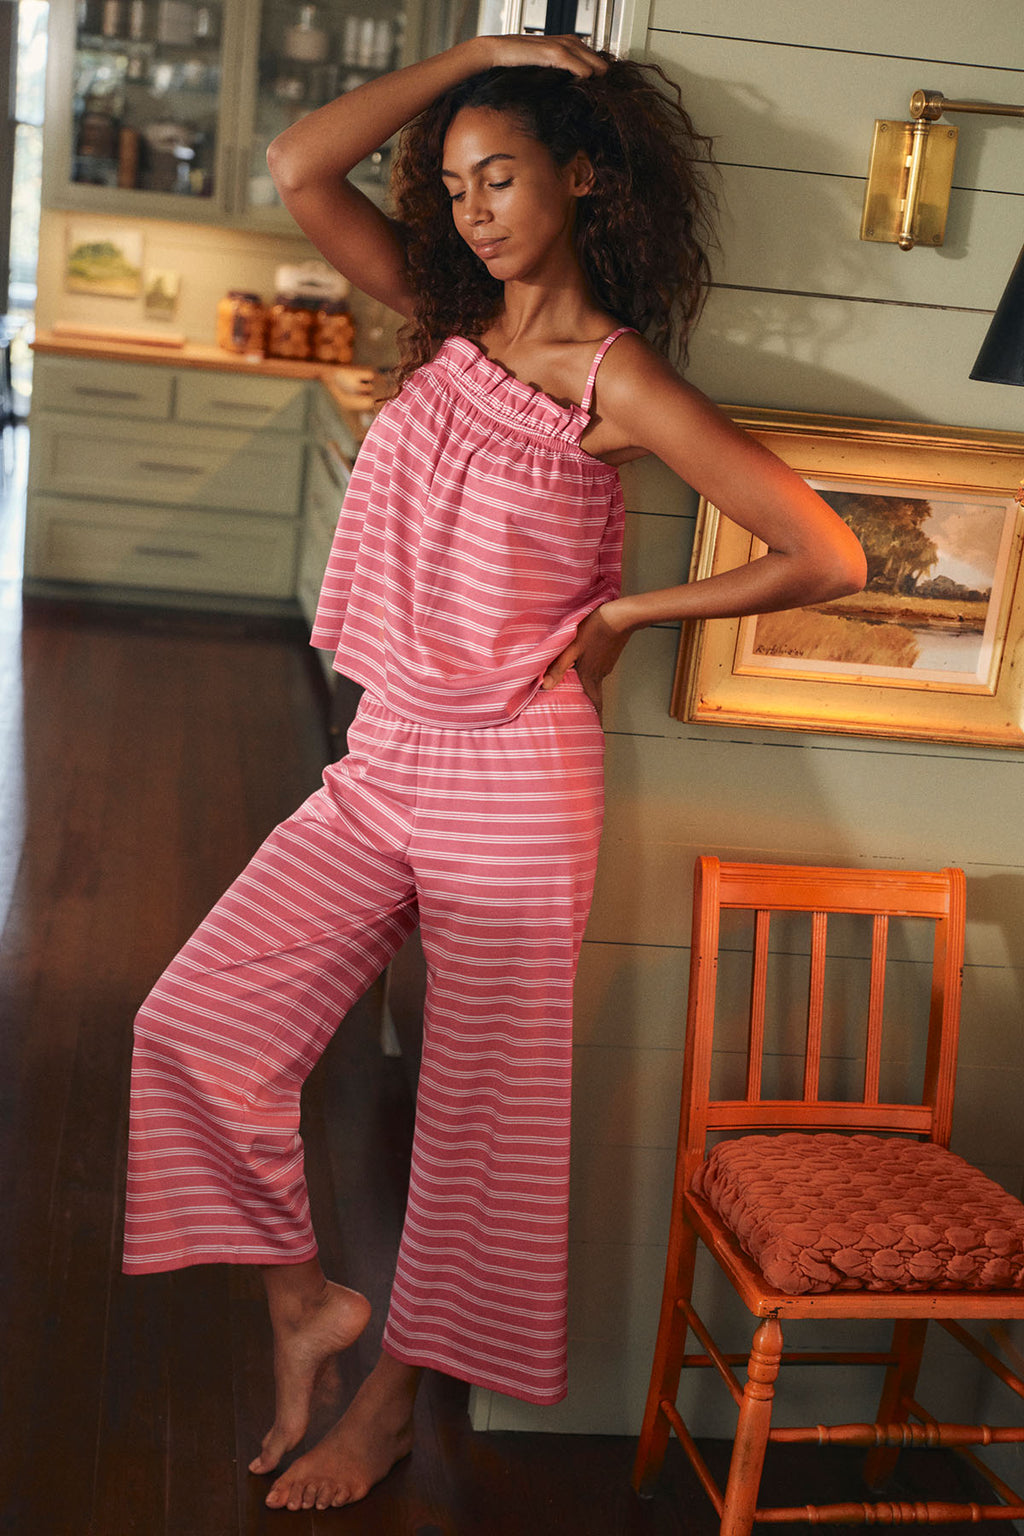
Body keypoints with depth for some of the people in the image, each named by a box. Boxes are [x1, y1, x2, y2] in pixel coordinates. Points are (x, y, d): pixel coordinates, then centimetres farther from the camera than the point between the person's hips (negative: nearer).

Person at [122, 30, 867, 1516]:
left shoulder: (616, 383, -10)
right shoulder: (449, 321, 8)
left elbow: (828, 556, -14)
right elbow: (300, 165, 0)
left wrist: (622, 613, -6)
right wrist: (476, 52, 0)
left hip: (514, 780, -6)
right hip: (382, 765, 7)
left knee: (481, 1108, 7)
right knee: (197, 1021, -2)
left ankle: (392, 1401, 26)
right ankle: (303, 1301, 18)